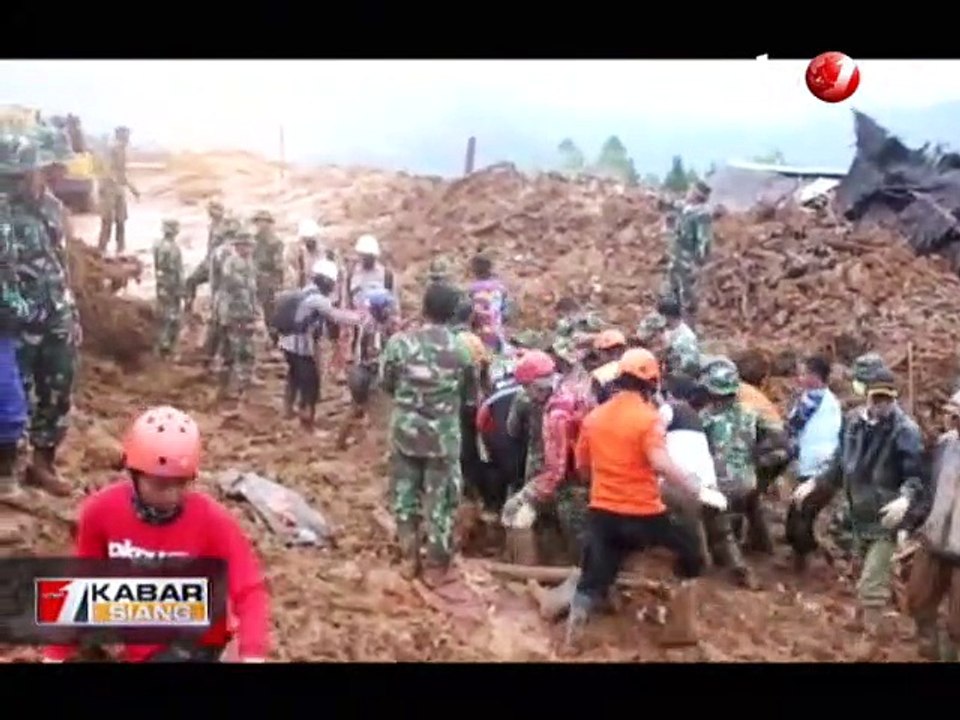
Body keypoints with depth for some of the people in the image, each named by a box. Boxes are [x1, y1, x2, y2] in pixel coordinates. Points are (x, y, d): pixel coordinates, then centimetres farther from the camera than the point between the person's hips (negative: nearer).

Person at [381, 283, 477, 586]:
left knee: (405, 494, 17)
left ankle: (408, 558, 27)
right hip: (444, 435, -1)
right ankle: (436, 567, 17)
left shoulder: (399, 342, -10)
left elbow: (387, 385, 2)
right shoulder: (461, 349, -11)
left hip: (405, 431, 2)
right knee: (440, 500, 9)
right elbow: (471, 393, 1)